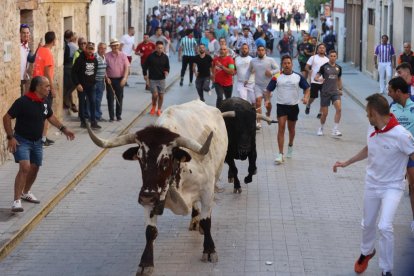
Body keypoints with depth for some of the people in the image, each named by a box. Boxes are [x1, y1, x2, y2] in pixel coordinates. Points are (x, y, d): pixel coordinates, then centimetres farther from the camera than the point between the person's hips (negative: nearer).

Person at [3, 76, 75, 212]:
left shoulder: (45, 102, 0)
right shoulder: (23, 102, -21)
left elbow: (50, 117, 20)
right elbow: (6, 118, -16)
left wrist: (63, 129, 13)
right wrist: (10, 137, -19)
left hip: (37, 141, 7)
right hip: (22, 140, -7)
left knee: (34, 168, 16)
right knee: (24, 168, -21)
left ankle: (26, 192, 41)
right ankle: (17, 200, -21)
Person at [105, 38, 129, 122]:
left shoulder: (123, 55, 1)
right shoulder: (106, 56, 0)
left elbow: (126, 68, -2)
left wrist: (124, 78, -13)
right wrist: (106, 78, -9)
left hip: (120, 79, 1)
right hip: (110, 79, -1)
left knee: (119, 98, 7)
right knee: (110, 98, -1)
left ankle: (119, 115, 18)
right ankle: (111, 116, 5)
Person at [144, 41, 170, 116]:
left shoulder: (165, 57, 0)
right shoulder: (151, 56, -6)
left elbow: (167, 67, 6)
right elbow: (146, 66, 3)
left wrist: (167, 72, -15)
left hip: (161, 79, 2)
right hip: (152, 79, -2)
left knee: (161, 95, 4)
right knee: (155, 94, -11)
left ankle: (159, 109, 22)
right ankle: (153, 107, 17)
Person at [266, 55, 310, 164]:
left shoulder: (298, 77, 0)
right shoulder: (277, 77, -3)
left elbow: (307, 88, 6)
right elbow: (268, 90, 2)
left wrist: (306, 97, -13)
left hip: (293, 106, 2)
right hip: (281, 106, -2)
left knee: (291, 129, 17)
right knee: (281, 128, -13)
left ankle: (290, 146, 45)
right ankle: (280, 154, -14)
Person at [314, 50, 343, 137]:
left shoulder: (338, 68, 6)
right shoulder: (324, 67, -5)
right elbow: (316, 77, -9)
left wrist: (340, 89, 17)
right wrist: (319, 79, -30)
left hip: (335, 91, 3)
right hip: (325, 92, -3)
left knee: (339, 109, -19)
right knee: (324, 113, 3)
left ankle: (335, 130, -13)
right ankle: (321, 128, 29)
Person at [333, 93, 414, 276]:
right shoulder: (371, 130, -7)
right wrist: (346, 163, 20)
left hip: (392, 187, -6)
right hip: (372, 184, 6)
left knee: (384, 226, -20)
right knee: (367, 224, 18)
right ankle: (366, 252, 49)